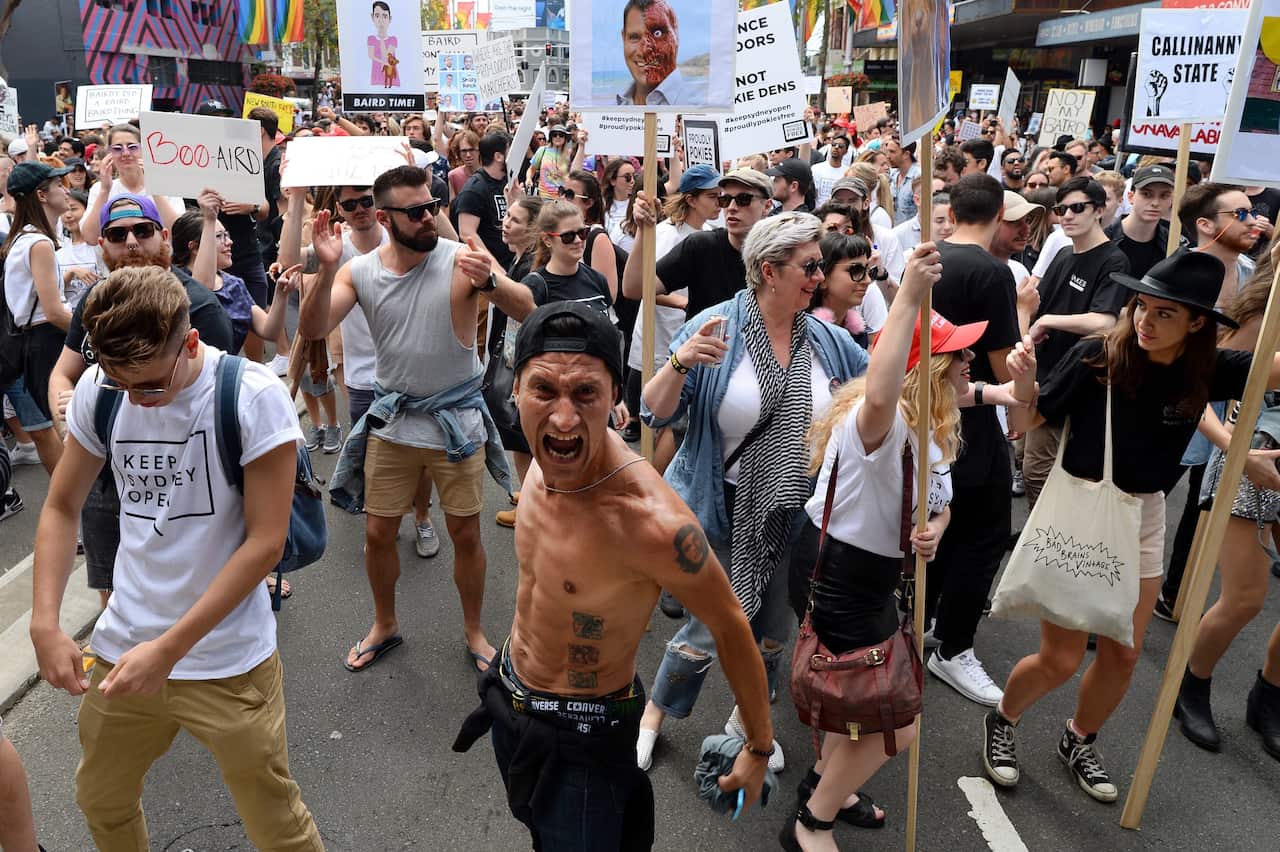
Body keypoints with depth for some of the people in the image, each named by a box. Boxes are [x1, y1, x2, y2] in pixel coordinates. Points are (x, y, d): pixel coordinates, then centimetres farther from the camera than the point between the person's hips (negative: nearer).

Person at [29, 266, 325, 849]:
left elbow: (266, 541, -17)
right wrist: (44, 624, -5)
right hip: (121, 647, 5)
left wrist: (168, 649, -18)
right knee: (101, 805, 22)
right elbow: (61, 508, 7)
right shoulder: (98, 389, -4)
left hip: (227, 663, -4)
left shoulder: (255, 396, -17)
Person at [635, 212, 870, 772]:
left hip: (795, 513, 5)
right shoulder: (714, 327, -15)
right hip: (723, 509, -4)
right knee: (713, 631, 3)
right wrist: (680, 362, -34)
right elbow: (655, 414, -16)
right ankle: (654, 715, 33)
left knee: (773, 631, 18)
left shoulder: (828, 340, -3)